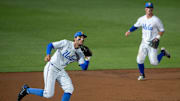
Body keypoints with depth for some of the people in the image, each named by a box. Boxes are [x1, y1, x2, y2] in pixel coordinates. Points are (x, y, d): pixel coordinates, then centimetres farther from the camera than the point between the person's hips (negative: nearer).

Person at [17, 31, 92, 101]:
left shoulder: (80, 53, 4)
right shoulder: (66, 43, -12)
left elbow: (84, 68, 0)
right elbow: (50, 45, -10)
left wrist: (87, 58, -18)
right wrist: (48, 55, -28)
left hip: (61, 71, 7)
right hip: (51, 68, -7)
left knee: (69, 89, -9)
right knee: (48, 94, -9)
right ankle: (26, 90, 12)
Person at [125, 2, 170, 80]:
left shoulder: (156, 20, -13)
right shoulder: (142, 19, 1)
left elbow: (162, 30, -6)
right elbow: (136, 26, 17)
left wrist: (157, 38, -20)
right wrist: (129, 31, 3)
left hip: (152, 44, -4)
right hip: (144, 42, 4)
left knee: (154, 62, -4)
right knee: (140, 59, -6)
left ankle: (163, 52, 24)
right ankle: (142, 75, 15)